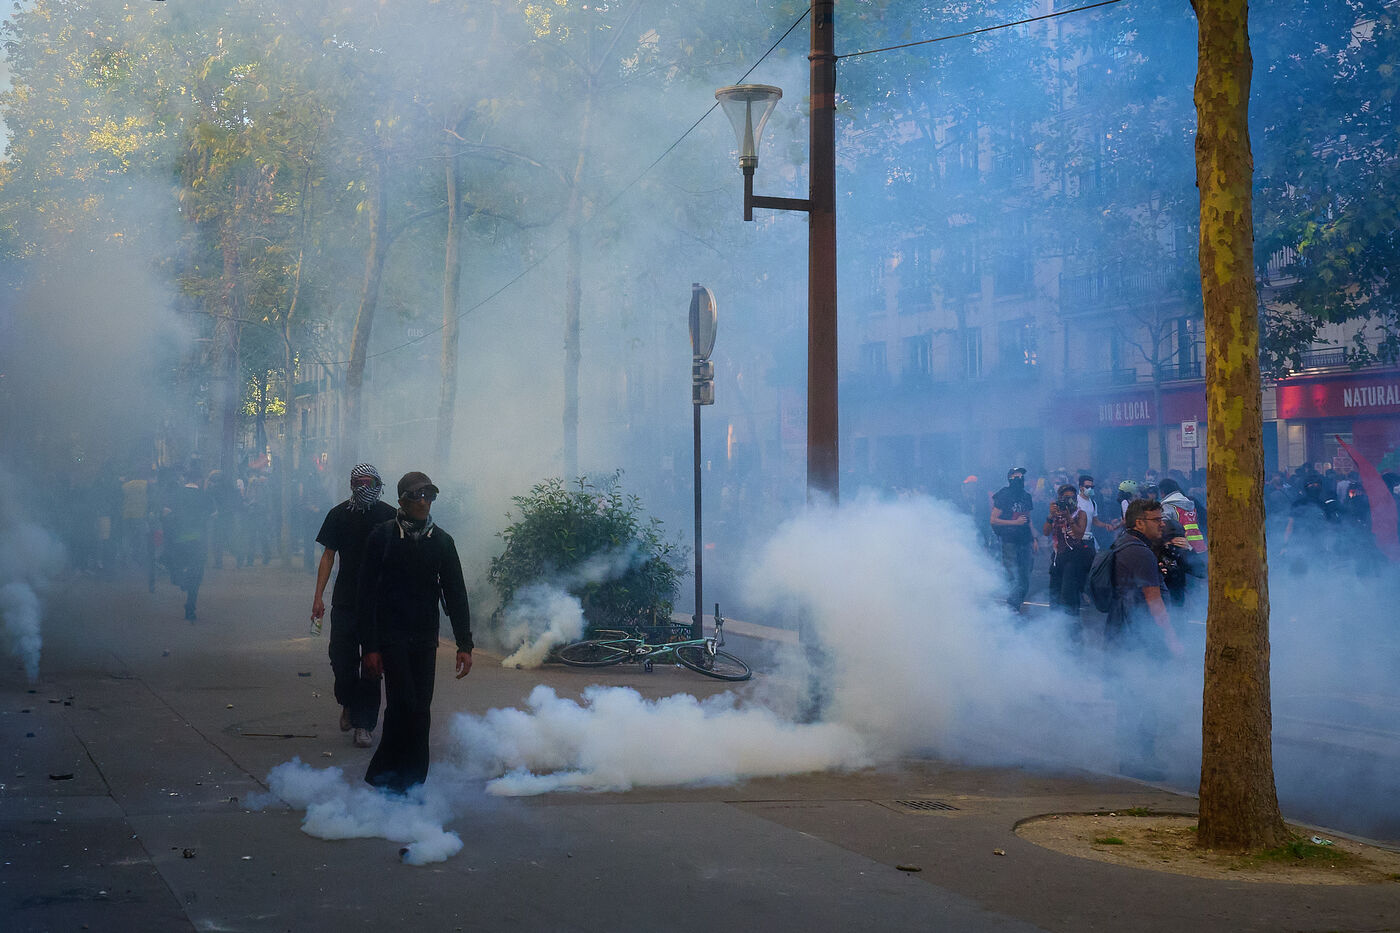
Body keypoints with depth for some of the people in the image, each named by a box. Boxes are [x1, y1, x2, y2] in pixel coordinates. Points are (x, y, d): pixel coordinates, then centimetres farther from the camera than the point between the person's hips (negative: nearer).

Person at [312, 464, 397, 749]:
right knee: (341, 659, 2)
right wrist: (318, 596, 1)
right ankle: (349, 704, 31)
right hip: (345, 601, 1)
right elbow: (328, 556, 7)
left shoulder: (389, 516, 1)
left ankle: (364, 724, 6)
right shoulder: (339, 514, 3)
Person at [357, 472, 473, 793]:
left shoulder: (442, 542, 9)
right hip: (391, 638, -4)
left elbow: (456, 595, 10)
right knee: (408, 707, -14)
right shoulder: (383, 536, -1)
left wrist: (464, 645, 2)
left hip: (425, 640, 4)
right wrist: (369, 647, -10)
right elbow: (367, 594, -3)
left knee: (419, 711, 3)